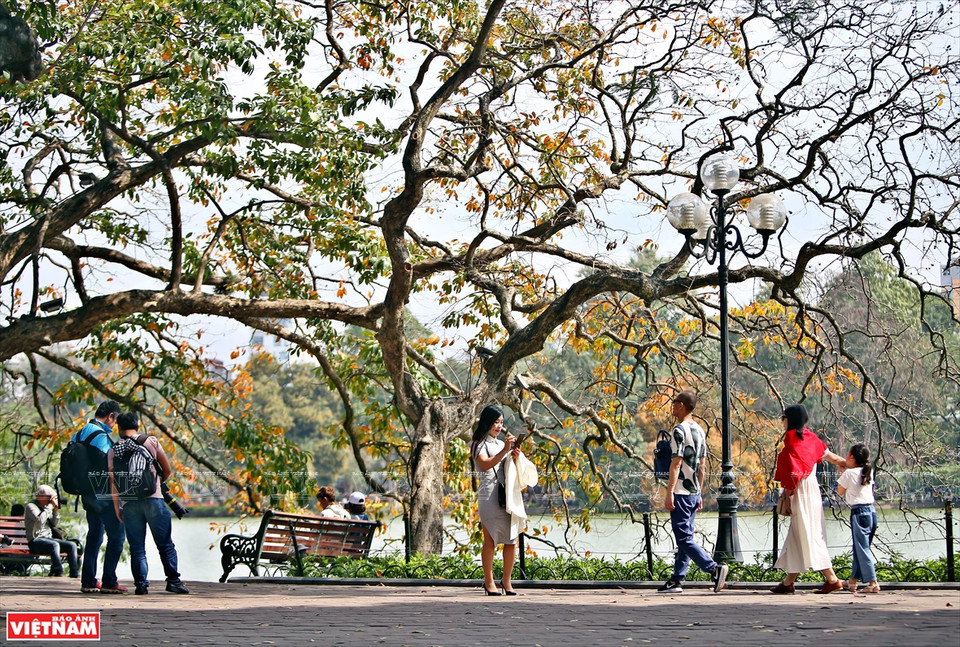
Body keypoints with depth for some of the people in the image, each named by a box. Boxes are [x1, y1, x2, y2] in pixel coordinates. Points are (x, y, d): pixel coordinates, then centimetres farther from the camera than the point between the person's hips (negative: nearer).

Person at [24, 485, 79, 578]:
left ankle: (74, 573, -13)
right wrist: (49, 507, -13)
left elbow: (54, 524, 16)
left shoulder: (46, 507, 19)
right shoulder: (31, 506, -4)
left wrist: (56, 510, 4)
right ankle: (58, 572, -41)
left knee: (72, 545, -11)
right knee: (55, 545, -37)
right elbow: (40, 520, -22)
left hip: (48, 538, 8)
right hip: (35, 541, -8)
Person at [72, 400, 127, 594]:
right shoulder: (101, 435, -15)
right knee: (116, 536, -3)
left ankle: (88, 581, 15)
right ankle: (109, 582, -6)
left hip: (88, 495, 9)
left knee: (94, 536, 15)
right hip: (103, 495, -9)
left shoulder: (80, 434, 13)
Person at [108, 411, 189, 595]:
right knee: (165, 544, 3)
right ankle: (173, 580, -3)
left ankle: (141, 584, 0)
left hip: (129, 504, 2)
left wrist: (116, 507, 10)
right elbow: (168, 470, 6)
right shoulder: (151, 442, 4)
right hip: (153, 499, -2)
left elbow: (113, 482, 3)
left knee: (137, 548, 7)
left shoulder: (114, 450, 7)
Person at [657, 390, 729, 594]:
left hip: (681, 493, -9)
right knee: (685, 538, 11)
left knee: (684, 539, -9)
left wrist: (669, 493, -19)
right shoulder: (700, 430, 13)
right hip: (694, 493, 9)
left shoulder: (680, 431, -14)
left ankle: (715, 569, -20)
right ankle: (677, 580, 13)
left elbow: (676, 464, -19)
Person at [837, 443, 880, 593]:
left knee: (862, 548, -5)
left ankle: (873, 583, -10)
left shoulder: (849, 473, -10)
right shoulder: (867, 472, 10)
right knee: (859, 547, 15)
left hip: (859, 512, -8)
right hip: (871, 511, 8)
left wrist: (841, 473, 12)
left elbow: (840, 491, 2)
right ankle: (853, 581, 23)